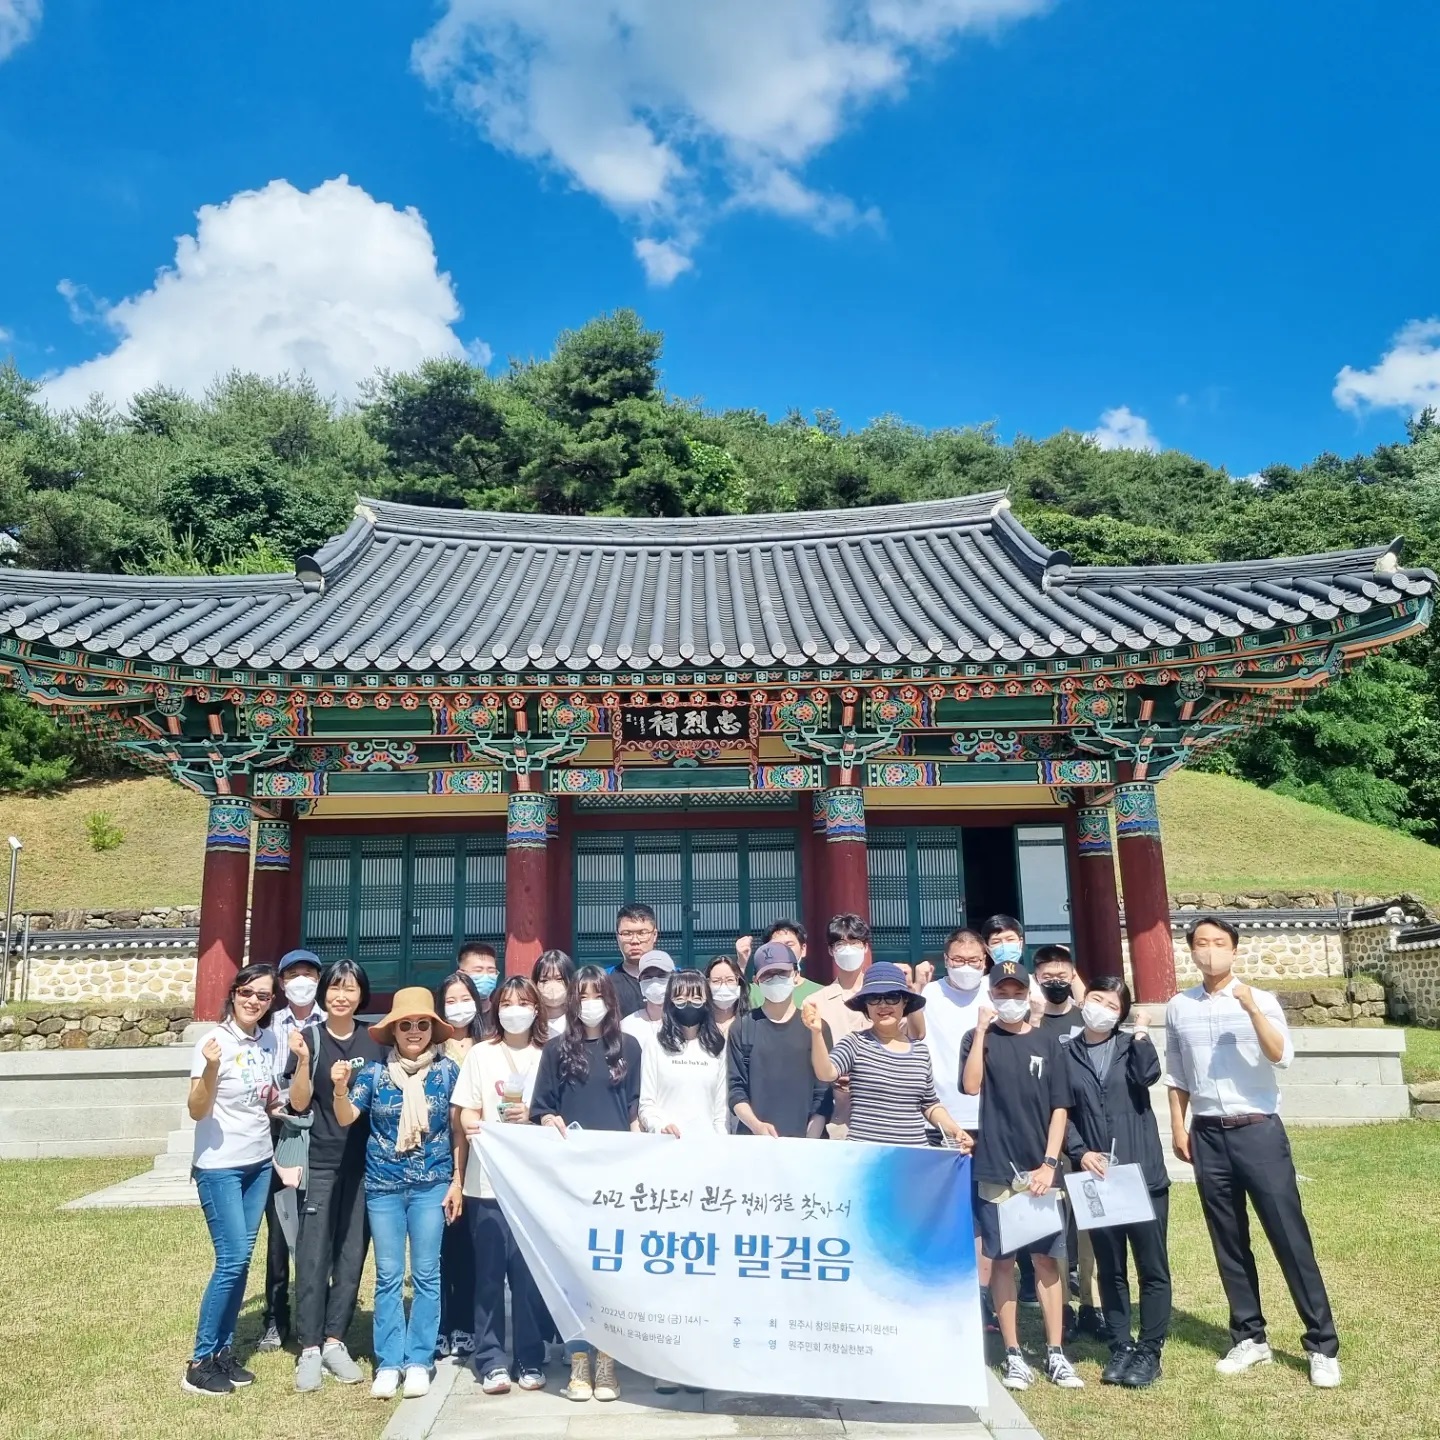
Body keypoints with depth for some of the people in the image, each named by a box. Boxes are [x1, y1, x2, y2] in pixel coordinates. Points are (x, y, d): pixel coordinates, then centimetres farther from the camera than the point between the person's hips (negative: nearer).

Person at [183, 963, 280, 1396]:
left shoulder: (268, 1040, 2)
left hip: (259, 1163, 6)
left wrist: (276, 1102, 1)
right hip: (220, 1167, -6)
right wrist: (210, 1068, -35)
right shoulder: (214, 1041, -16)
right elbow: (197, 1111, -20)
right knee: (232, 1259, -8)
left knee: (241, 1259, 9)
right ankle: (201, 1362, 4)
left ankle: (223, 1351, 19)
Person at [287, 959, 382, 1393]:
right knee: (313, 1255, 0)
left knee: (352, 1254, 8)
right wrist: (303, 1060, -21)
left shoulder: (375, 1040, 4)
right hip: (320, 1162, -2)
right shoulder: (308, 1038, -3)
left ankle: (334, 1341, 20)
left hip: (363, 1163, 3)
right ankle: (309, 1349, 10)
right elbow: (299, 1103, -6)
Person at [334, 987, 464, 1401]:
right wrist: (340, 1088, -26)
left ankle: (419, 1361, 15)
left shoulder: (447, 1070, -5)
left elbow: (458, 1130, 1)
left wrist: (457, 1181, 0)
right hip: (383, 1185, 1)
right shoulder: (375, 1071, -4)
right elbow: (346, 1119, -6)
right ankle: (388, 1363, 15)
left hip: (432, 1184, 0)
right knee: (388, 1275, 5)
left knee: (426, 1273, 4)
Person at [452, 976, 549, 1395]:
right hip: (487, 1179, 0)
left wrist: (531, 1117, -14)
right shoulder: (480, 1053, 7)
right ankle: (491, 1362, 14)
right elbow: (467, 1112, 3)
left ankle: (530, 1360, 15)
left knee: (529, 1274, 2)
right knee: (489, 1274, 4)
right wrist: (473, 1127, -19)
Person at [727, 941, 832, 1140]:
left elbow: (823, 1094, 0)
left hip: (801, 1140, 0)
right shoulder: (742, 1028, 4)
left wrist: (810, 1141, -10)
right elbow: (736, 1089, 0)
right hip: (752, 1140, 0)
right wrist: (757, 1126, -15)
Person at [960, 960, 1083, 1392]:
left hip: (1040, 1169, 1)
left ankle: (1055, 1354, 15)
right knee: (1001, 1259, 4)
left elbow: (1060, 1107, 4)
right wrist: (981, 1029, -15)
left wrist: (1049, 1163, -5)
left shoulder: (1046, 1042, 6)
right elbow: (971, 1086, -15)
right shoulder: (979, 1038, 3)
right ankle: (1013, 1355, 13)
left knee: (1047, 1259, 5)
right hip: (995, 1169, -1)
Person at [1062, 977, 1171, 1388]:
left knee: (1152, 1266, 3)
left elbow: (1148, 1075, -16)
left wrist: (1141, 1037, -14)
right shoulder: (1065, 1054, 5)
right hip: (1096, 1177, 1)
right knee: (1110, 1269, 9)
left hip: (1143, 1173, -1)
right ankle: (1120, 1347, 22)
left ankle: (1150, 1351, 15)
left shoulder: (1131, 1044, 5)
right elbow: (1061, 1113, 3)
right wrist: (1079, 1153, -9)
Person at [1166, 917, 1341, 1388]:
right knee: (1229, 1243, 11)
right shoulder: (1178, 1008, 5)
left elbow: (1282, 1058, -19)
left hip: (1259, 1131, -3)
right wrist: (1178, 1127, 8)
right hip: (1209, 1137, 3)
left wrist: (1251, 1008, -28)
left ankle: (1322, 1344, 10)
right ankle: (1249, 1337, 23)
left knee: (1290, 1237, -1)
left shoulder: (1261, 1000, -4)